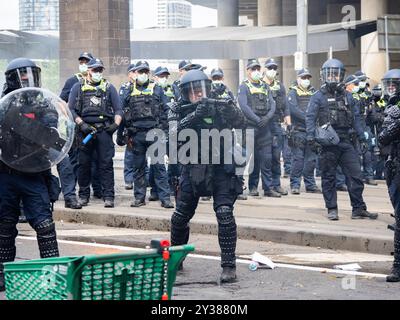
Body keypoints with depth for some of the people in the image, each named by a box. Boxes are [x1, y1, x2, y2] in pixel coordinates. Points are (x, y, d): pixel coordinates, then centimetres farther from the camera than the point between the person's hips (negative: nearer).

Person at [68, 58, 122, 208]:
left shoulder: (109, 87, 15)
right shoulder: (78, 87, 13)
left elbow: (118, 109, 12)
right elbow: (71, 109, 5)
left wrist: (116, 124, -6)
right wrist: (81, 124, -8)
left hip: (104, 130, 0)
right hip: (85, 130, 1)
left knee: (106, 164, -6)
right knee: (84, 164, 4)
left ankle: (108, 197, -6)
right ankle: (83, 195, 13)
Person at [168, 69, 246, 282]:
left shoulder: (218, 107, -6)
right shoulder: (179, 111, -4)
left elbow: (239, 122, -19)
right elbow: (175, 132, -21)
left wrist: (230, 111, -40)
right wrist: (195, 115, -35)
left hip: (220, 169, -2)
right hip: (193, 169, 2)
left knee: (224, 213, -19)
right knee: (180, 217, 9)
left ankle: (229, 266, -15)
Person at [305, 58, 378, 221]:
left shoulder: (348, 96, 14)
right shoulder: (319, 96, 2)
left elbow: (356, 118, 18)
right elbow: (310, 117, -4)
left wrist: (361, 136, 12)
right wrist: (311, 136, -15)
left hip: (346, 142, 3)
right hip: (328, 143, -3)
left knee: (355, 175, -1)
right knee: (329, 177, 3)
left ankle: (359, 209, 5)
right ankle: (332, 209, 11)